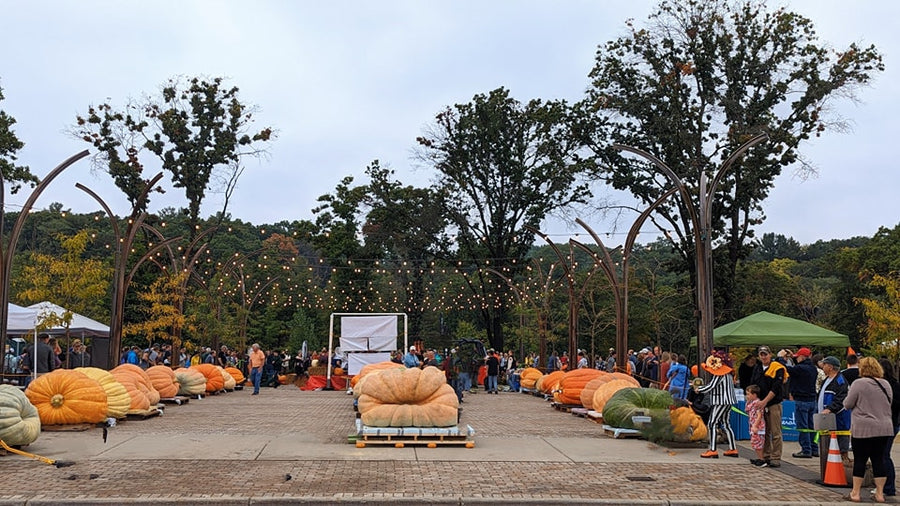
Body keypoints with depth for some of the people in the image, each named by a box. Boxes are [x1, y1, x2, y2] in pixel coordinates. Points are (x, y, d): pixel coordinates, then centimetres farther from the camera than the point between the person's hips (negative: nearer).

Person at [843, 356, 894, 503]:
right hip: (884, 429, 5)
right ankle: (880, 493, 11)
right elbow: (889, 404, 19)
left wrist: (859, 404, 14)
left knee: (860, 460, 2)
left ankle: (855, 493, 6)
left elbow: (847, 404, -7)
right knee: (878, 460, 9)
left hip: (863, 429, -5)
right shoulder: (886, 384, 8)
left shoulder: (859, 383, -10)